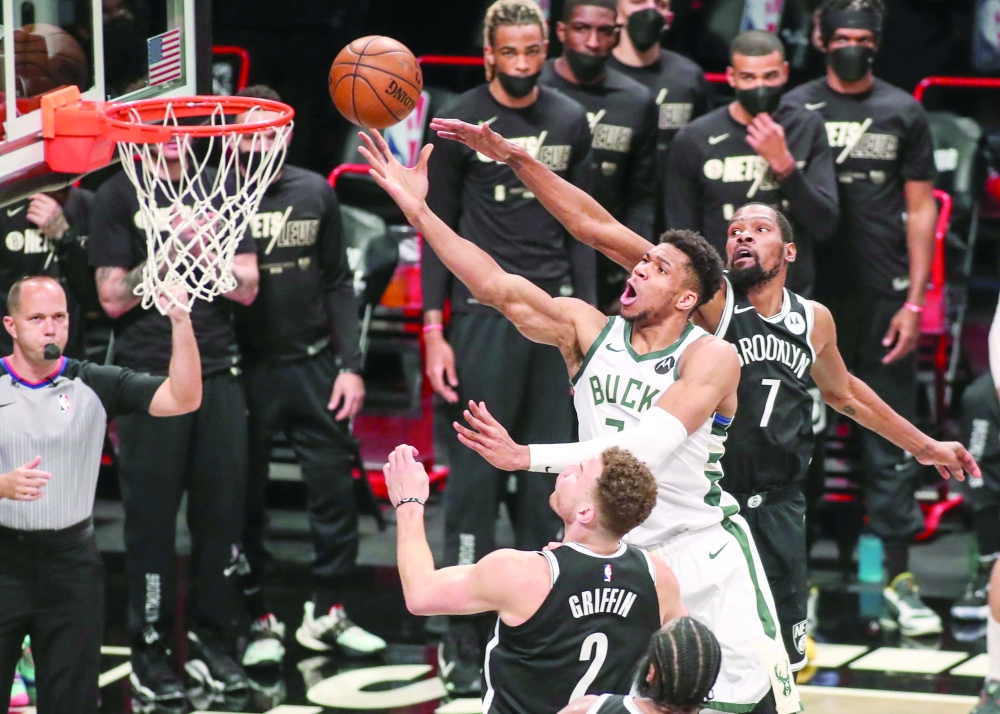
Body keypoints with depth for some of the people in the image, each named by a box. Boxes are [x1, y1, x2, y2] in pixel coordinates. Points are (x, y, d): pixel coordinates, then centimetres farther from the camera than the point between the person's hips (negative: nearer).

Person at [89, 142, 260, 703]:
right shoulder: (120, 195, 2)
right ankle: (150, 649, 5)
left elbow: (246, 287, 6)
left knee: (223, 509, 2)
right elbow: (113, 296, -3)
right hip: (150, 377, -3)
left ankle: (212, 640, 12)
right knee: (152, 515, -2)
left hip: (219, 373, 3)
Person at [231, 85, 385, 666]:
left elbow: (338, 284, 10)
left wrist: (350, 365, 5)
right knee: (246, 502, 3)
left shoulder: (315, 193, 6)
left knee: (335, 489, 3)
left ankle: (327, 615, 14)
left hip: (314, 366, 3)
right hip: (245, 372, -3)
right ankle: (260, 619, 14)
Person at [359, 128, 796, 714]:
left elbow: (642, 452, -31)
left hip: (702, 551, -4)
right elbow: (498, 287, -13)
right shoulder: (587, 330, -3)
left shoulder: (711, 358, -19)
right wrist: (417, 210, -22)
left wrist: (528, 457, -39)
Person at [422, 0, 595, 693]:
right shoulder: (459, 123, -1)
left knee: (550, 472, 5)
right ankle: (464, 642, 0)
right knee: (478, 475, -5)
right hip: (485, 313, -4)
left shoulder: (570, 122, 10)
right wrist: (434, 331, -5)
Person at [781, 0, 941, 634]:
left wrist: (914, 301, -2)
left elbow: (920, 210, 7)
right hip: (813, 295, 0)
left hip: (884, 296, 0)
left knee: (893, 440, 1)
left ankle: (899, 578, 4)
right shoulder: (794, 111, 6)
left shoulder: (903, 113, 7)